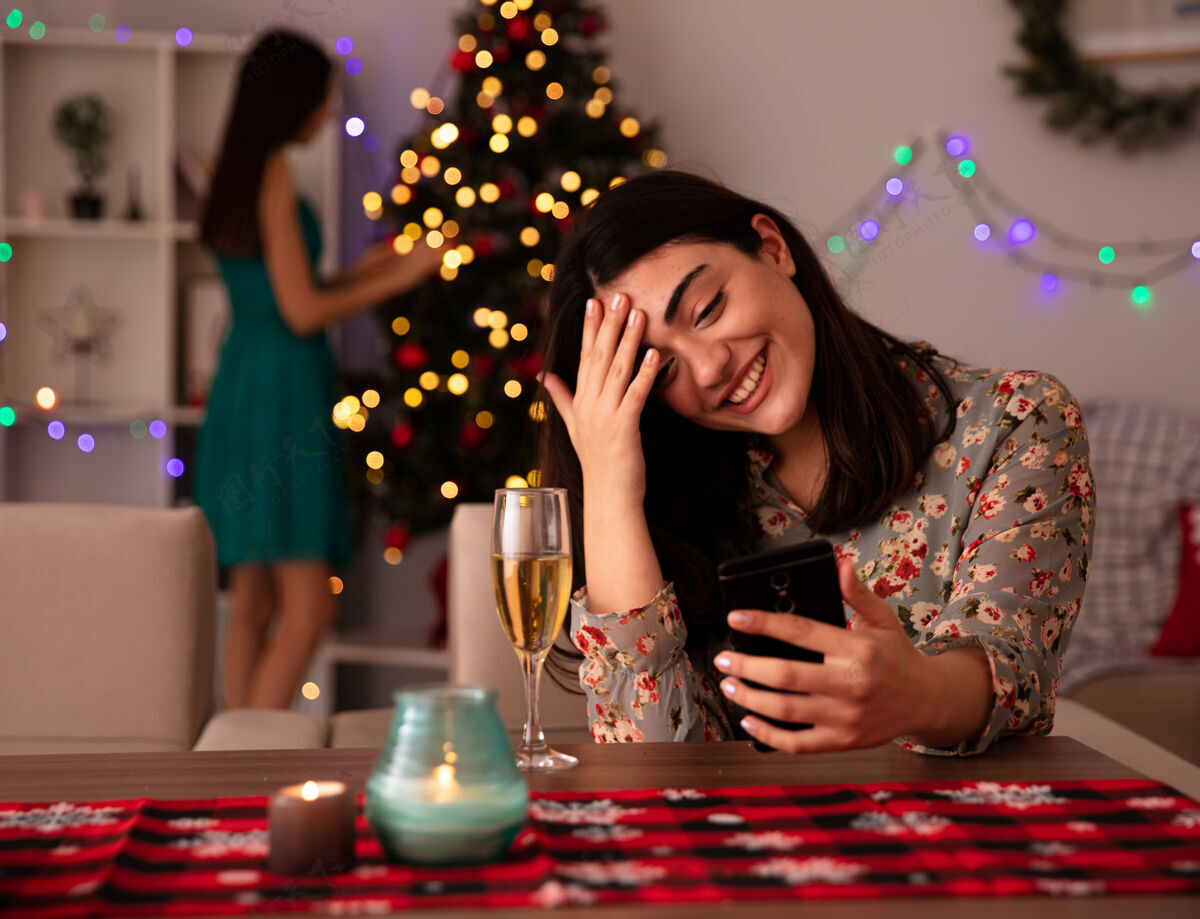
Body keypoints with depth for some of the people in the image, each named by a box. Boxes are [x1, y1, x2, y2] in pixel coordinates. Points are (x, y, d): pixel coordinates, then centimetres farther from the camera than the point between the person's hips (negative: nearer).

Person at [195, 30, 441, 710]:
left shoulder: (239, 172, 16)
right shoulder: (274, 171, -11)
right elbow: (301, 311, -15)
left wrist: (362, 272, 22)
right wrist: (398, 278, -5)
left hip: (246, 388, 10)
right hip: (284, 394, -10)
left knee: (253, 602, 11)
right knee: (308, 609, -7)